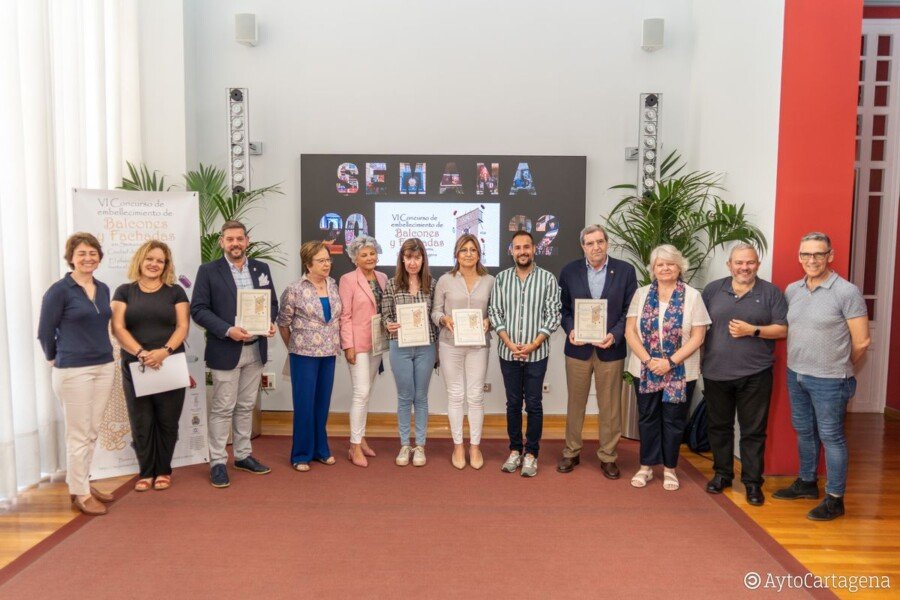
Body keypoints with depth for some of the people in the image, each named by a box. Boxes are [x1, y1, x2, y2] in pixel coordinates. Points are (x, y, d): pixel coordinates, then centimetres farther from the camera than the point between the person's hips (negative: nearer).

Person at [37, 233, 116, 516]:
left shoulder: (103, 289, 8)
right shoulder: (59, 290, -10)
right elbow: (44, 333, -5)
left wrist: (104, 354, 10)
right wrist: (57, 360, 6)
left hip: (104, 367, 6)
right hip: (74, 371, -6)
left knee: (92, 433, 13)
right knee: (78, 435, 2)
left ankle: (83, 483, 28)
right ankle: (79, 494, 14)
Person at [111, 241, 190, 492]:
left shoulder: (175, 292, 7)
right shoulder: (125, 291, 7)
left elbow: (183, 326, 0)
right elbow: (118, 327, -2)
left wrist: (164, 351, -17)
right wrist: (141, 353, -16)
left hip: (170, 366, 0)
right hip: (135, 368, 0)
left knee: (167, 421, 5)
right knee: (141, 423, 5)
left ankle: (163, 471, 20)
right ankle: (146, 472, 18)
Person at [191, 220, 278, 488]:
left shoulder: (261, 268, 8)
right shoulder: (208, 271, -4)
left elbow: (272, 303, 12)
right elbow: (198, 309, -8)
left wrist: (269, 323, -9)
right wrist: (227, 330, -20)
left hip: (255, 349, 4)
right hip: (225, 350, -4)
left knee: (246, 406, 14)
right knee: (222, 409, 2)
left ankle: (243, 455, 26)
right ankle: (217, 462, 13)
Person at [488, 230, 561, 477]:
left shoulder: (548, 278, -3)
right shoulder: (501, 278, 3)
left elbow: (553, 316, -5)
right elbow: (494, 313, 2)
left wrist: (534, 344, -13)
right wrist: (509, 343, -10)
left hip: (536, 353, -2)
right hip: (508, 352, 2)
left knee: (533, 404, 5)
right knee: (513, 403, 11)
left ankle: (531, 453, 17)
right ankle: (514, 450, 23)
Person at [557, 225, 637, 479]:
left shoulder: (625, 271, -2)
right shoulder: (569, 271, 1)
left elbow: (630, 310, -1)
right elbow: (563, 308, 6)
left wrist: (615, 335, -14)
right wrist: (570, 330, -11)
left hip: (611, 349, -1)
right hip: (578, 347, 1)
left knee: (610, 407, 8)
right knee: (575, 403, 12)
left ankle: (607, 456, 23)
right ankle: (571, 452, 27)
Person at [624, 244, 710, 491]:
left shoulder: (692, 296, -3)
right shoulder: (641, 294, 3)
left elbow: (697, 337, -7)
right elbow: (630, 331, -1)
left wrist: (670, 362, -15)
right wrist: (648, 360, -12)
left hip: (680, 372, -2)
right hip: (645, 370, 2)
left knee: (674, 420, 8)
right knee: (647, 418, 11)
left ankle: (669, 468, 23)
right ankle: (646, 466, 24)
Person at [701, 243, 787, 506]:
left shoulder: (771, 292, 1)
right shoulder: (712, 290, 6)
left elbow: (783, 329, -2)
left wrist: (753, 330, -16)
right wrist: (701, 358, 2)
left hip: (755, 375, -2)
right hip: (716, 373, 2)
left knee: (753, 430, 5)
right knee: (719, 426, 13)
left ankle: (752, 481, 17)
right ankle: (722, 473, 29)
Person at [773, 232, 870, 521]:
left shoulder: (847, 292, -13)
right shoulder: (792, 290, 4)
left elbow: (861, 341, -9)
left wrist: (837, 366, 2)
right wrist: (800, 362, 10)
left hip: (829, 381, -6)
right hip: (795, 375, 6)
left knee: (831, 437, 4)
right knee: (804, 432, 19)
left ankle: (835, 498, 16)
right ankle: (807, 483, 35)